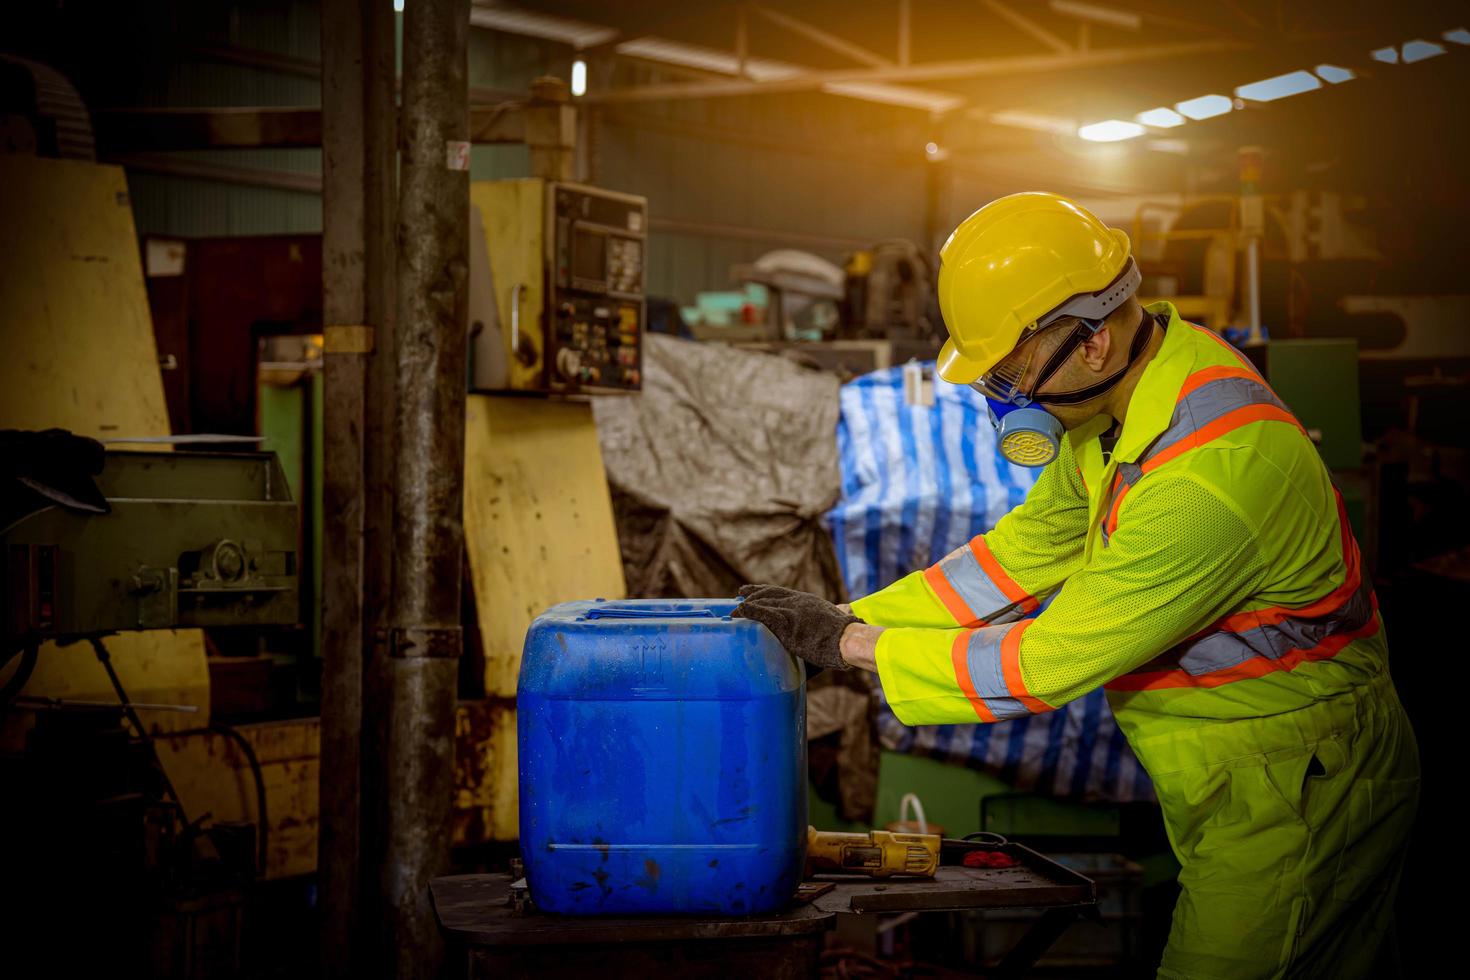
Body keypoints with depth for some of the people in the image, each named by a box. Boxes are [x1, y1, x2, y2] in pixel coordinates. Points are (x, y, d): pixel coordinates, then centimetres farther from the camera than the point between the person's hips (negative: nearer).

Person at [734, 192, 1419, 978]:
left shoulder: (1211, 478, -32)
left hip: (1294, 789, -9)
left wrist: (856, 646, -17)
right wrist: (847, 618, 1)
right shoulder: (1123, 396, -2)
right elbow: (1029, 545, 8)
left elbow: (1050, 661, -26)